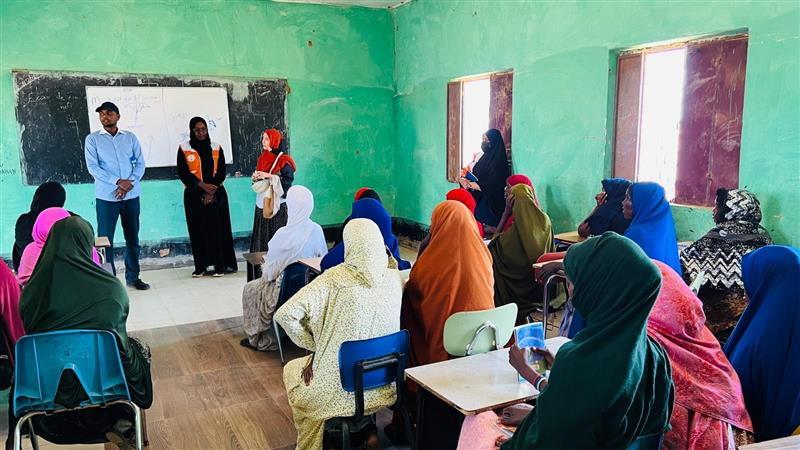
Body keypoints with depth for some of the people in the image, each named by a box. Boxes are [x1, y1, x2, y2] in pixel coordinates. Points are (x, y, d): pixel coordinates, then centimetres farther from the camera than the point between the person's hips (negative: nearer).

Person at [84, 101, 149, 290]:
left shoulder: (130, 137, 9)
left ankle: (133, 276, 19)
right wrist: (118, 182, -16)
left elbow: (140, 163, 5)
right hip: (106, 196, -2)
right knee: (105, 239, -1)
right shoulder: (93, 139, 2)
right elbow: (92, 167, -6)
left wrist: (130, 183, -12)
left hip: (131, 195, 2)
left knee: (133, 237, 8)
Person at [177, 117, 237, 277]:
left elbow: (221, 172, 4)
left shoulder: (216, 148, 9)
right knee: (198, 230, 0)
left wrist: (212, 190, -9)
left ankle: (220, 265, 0)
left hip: (216, 194, 1)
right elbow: (182, 173, -2)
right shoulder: (184, 149, 4)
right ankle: (200, 266, 5)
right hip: (194, 195, 0)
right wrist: (202, 185, -13)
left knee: (217, 228, -3)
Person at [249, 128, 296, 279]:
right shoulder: (262, 159, 14)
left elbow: (288, 181, -16)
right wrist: (256, 178, -1)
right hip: (262, 205, 7)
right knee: (261, 239, 5)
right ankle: (261, 274, 10)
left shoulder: (283, 161, -7)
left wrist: (269, 176, -19)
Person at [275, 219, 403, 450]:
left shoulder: (333, 279, -19)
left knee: (291, 369, 27)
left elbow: (285, 314, -21)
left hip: (342, 389, -4)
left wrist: (313, 344, -8)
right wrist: (389, 259, 7)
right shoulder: (395, 279, -9)